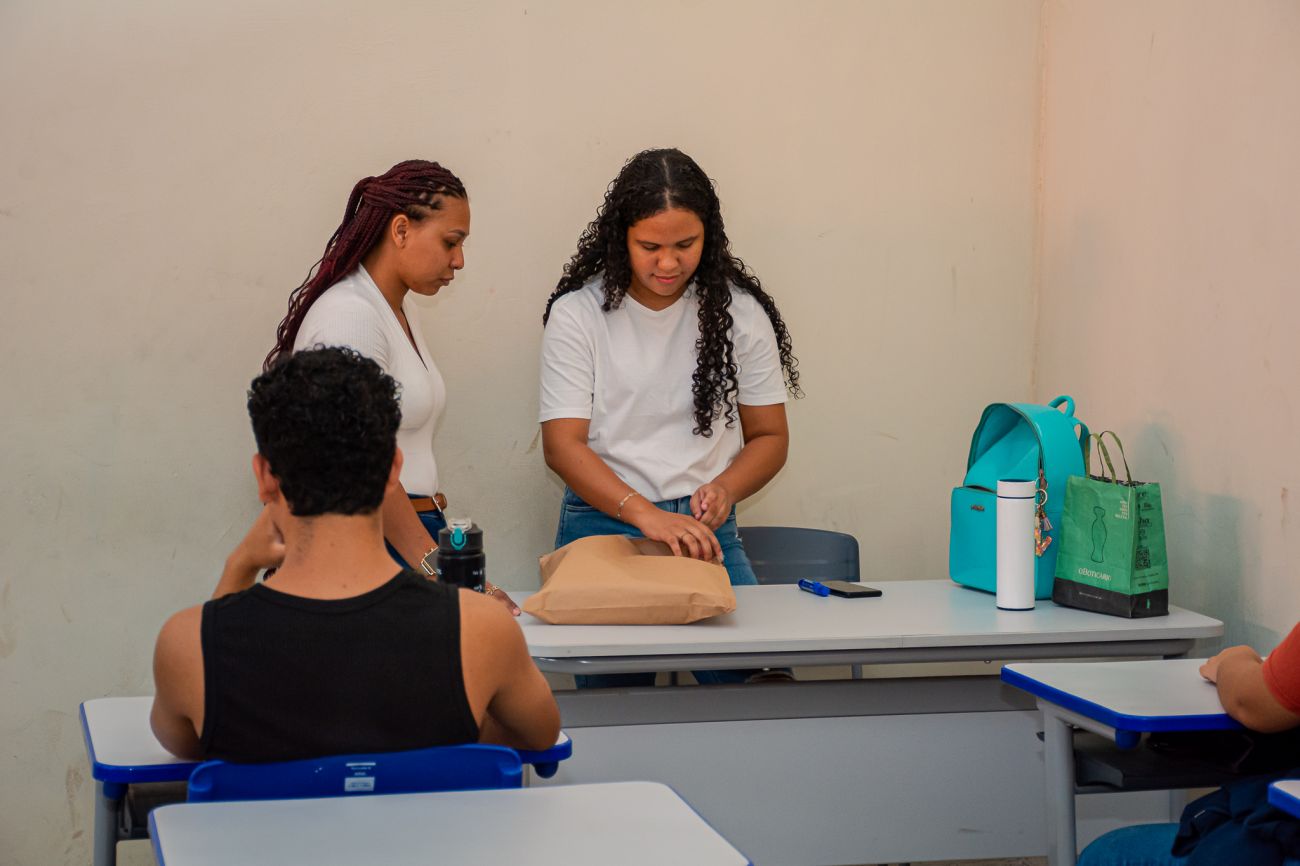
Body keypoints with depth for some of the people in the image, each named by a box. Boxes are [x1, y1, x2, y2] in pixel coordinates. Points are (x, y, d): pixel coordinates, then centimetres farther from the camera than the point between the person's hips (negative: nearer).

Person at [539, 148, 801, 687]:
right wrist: (644, 514, -22)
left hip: (706, 528, 2)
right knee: (612, 688, -12)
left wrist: (724, 489, -11)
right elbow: (562, 444, -7)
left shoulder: (739, 313, 5)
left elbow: (770, 435, 10)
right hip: (603, 524, -1)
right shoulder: (577, 314, -1)